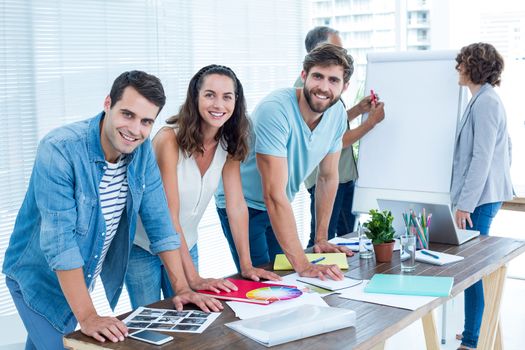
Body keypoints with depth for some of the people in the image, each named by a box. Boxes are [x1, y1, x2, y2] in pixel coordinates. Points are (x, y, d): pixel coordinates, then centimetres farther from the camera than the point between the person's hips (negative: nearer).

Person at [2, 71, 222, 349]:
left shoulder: (142, 149, -9)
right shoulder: (59, 150, -28)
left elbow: (158, 218, -5)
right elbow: (59, 241, -31)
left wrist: (182, 287, -8)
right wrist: (87, 317, -34)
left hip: (85, 277, 6)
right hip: (40, 278, -5)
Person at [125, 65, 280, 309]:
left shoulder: (229, 143, -7)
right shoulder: (170, 139, -25)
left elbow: (236, 205, -8)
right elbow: (169, 215, -28)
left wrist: (247, 266, -14)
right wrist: (194, 278, -32)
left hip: (186, 245, 5)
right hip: (142, 246, -5)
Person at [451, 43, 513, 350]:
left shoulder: (485, 102, -15)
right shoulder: (487, 99, 15)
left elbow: (481, 157, -20)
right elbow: (507, 146, 22)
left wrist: (465, 203, -19)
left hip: (481, 196, -10)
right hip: (486, 193, 10)